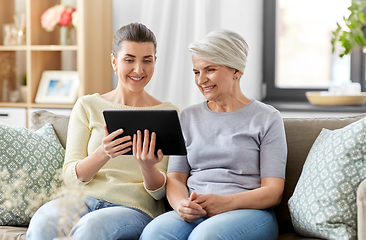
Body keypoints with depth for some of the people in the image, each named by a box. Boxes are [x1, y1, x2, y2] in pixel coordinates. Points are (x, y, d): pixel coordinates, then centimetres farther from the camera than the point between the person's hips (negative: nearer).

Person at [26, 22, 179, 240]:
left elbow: (160, 191, 5)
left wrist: (147, 166, -18)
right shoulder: (88, 106, 10)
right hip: (86, 198, 1)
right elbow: (71, 177, 2)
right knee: (43, 222, -34)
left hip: (136, 208, -1)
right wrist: (103, 154, -18)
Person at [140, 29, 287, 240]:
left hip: (250, 212, -3)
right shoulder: (188, 118, 20)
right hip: (195, 214, 3)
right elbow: (175, 178, 12)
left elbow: (273, 192, -1)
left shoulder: (267, 118, 6)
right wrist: (182, 204, -13)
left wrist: (226, 202, -20)